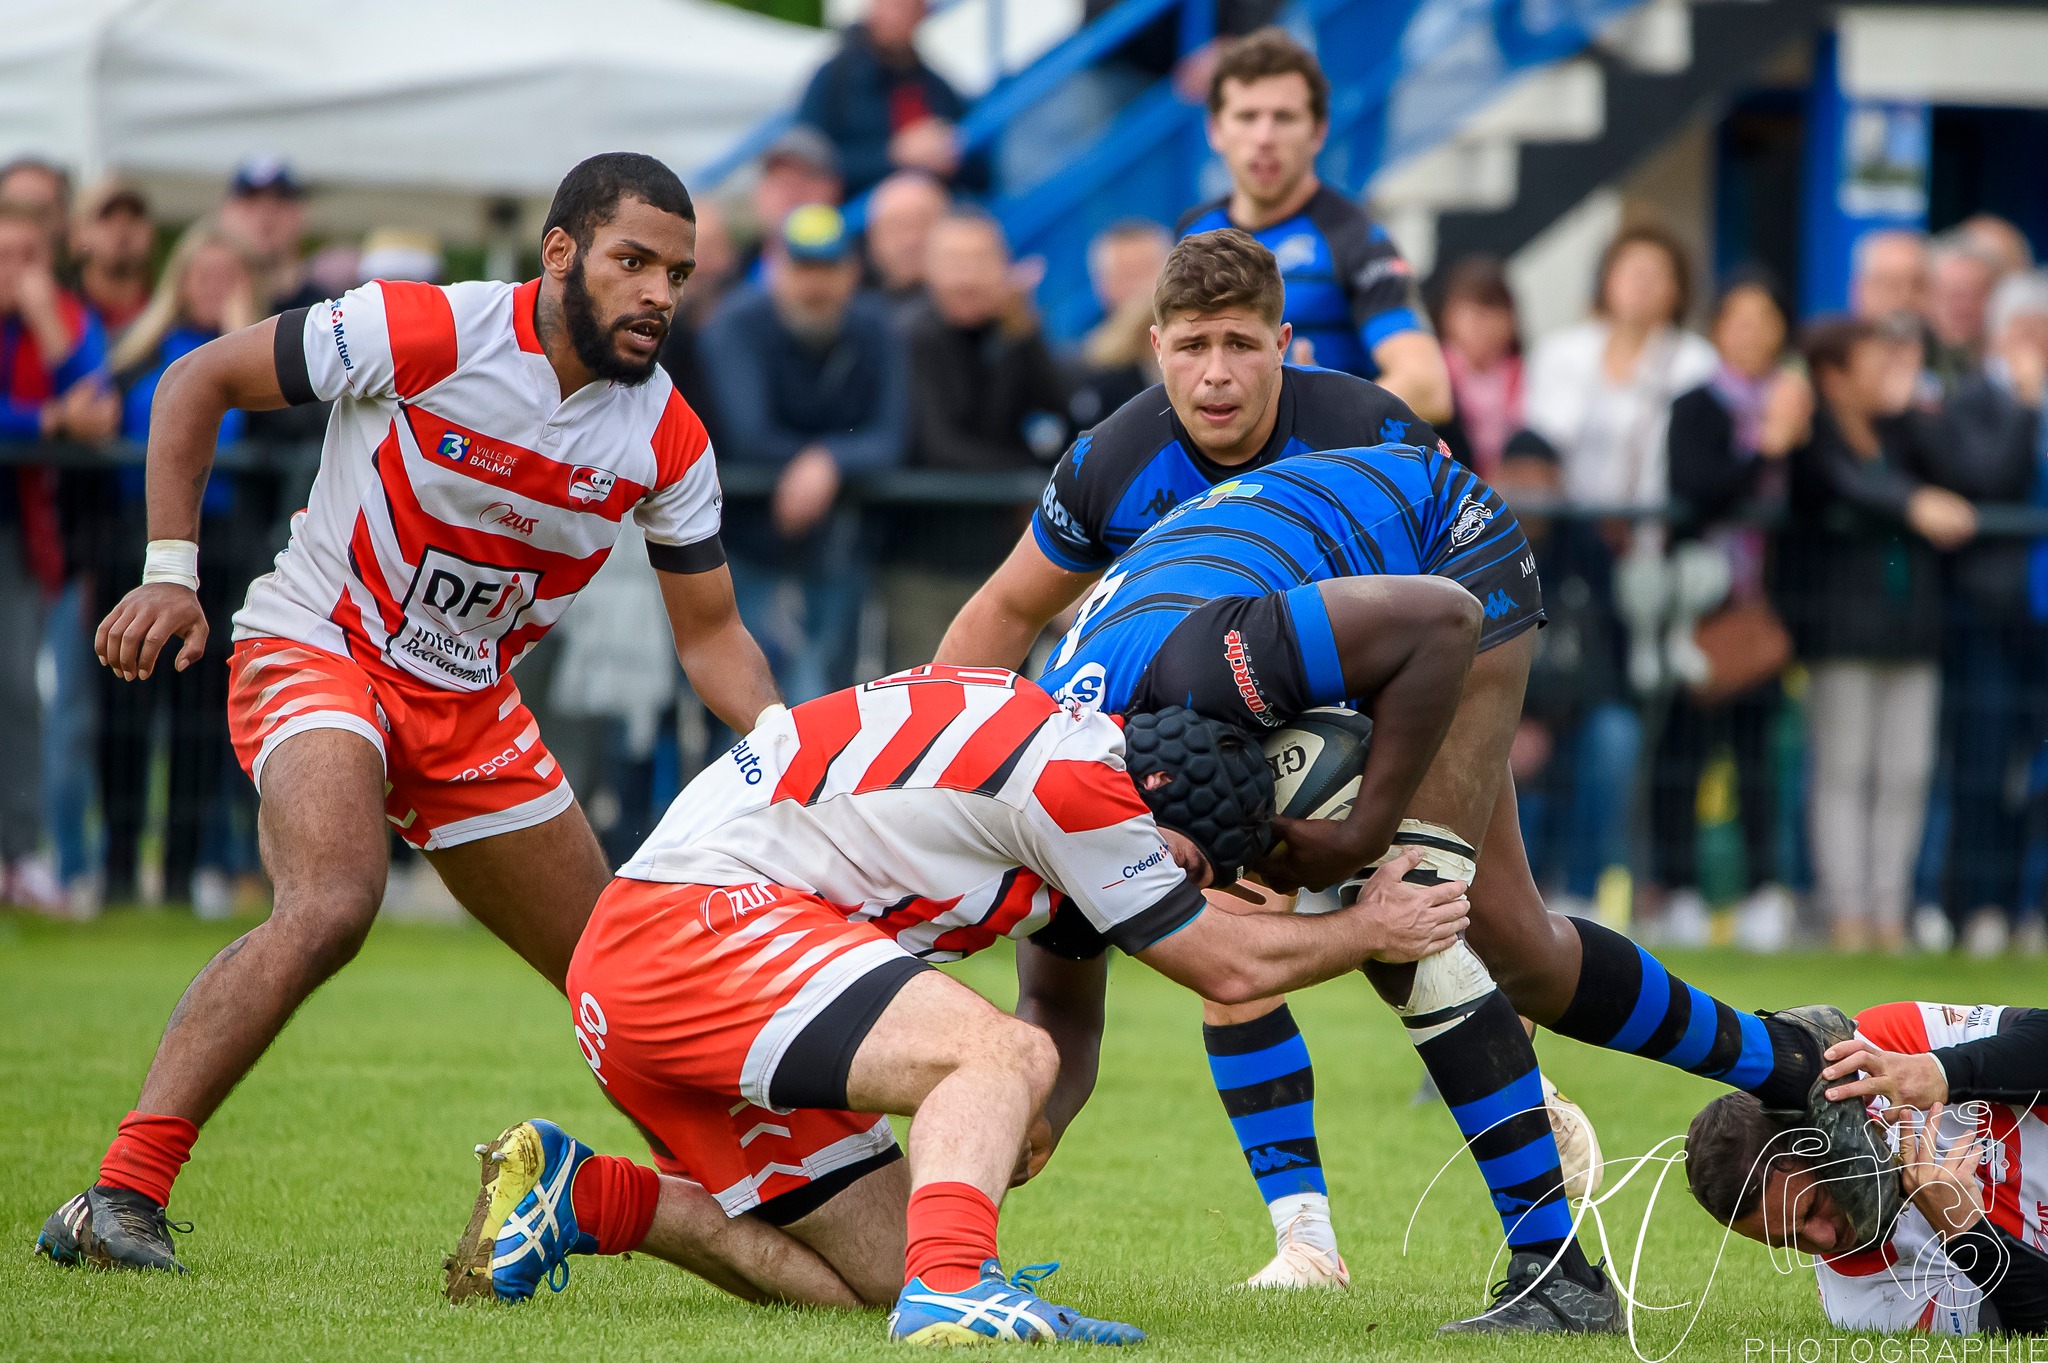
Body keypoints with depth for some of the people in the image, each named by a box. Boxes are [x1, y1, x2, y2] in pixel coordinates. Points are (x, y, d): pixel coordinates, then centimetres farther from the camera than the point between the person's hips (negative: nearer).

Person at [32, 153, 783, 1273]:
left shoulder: (666, 441, -4)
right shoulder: (424, 334, -19)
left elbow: (710, 637, 5)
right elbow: (197, 381, -10)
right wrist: (171, 572, -16)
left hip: (469, 704, 6)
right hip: (315, 652, -6)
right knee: (332, 906, -33)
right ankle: (119, 1199, -34)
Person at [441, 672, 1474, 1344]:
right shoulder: (1080, 780, -14)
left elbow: (1071, 1016, 22)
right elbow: (1228, 967, -4)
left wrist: (1042, 1117, 2)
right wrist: (1368, 931, 10)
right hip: (700, 916, -10)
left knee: (879, 1273, 9)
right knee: (1002, 1053, -24)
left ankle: (580, 1196, 10)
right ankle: (950, 1286, -42)